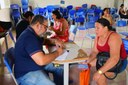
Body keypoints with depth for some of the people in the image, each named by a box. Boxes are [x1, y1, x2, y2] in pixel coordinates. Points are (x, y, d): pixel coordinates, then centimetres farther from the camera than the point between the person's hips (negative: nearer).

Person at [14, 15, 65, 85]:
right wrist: (58, 52, -19)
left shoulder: (32, 34, 6)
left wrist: (55, 41, 5)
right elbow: (41, 60, -35)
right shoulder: (29, 37, -27)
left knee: (58, 67, 14)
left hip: (36, 64, 11)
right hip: (26, 73, -11)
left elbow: (44, 41, 27)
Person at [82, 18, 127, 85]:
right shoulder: (98, 36, -5)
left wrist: (99, 72, -41)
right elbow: (95, 51, -1)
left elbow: (114, 58, -39)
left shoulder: (113, 37, -30)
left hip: (118, 62, -8)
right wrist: (87, 62, -18)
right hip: (104, 58, 8)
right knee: (85, 64, 5)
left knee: (99, 77, -28)